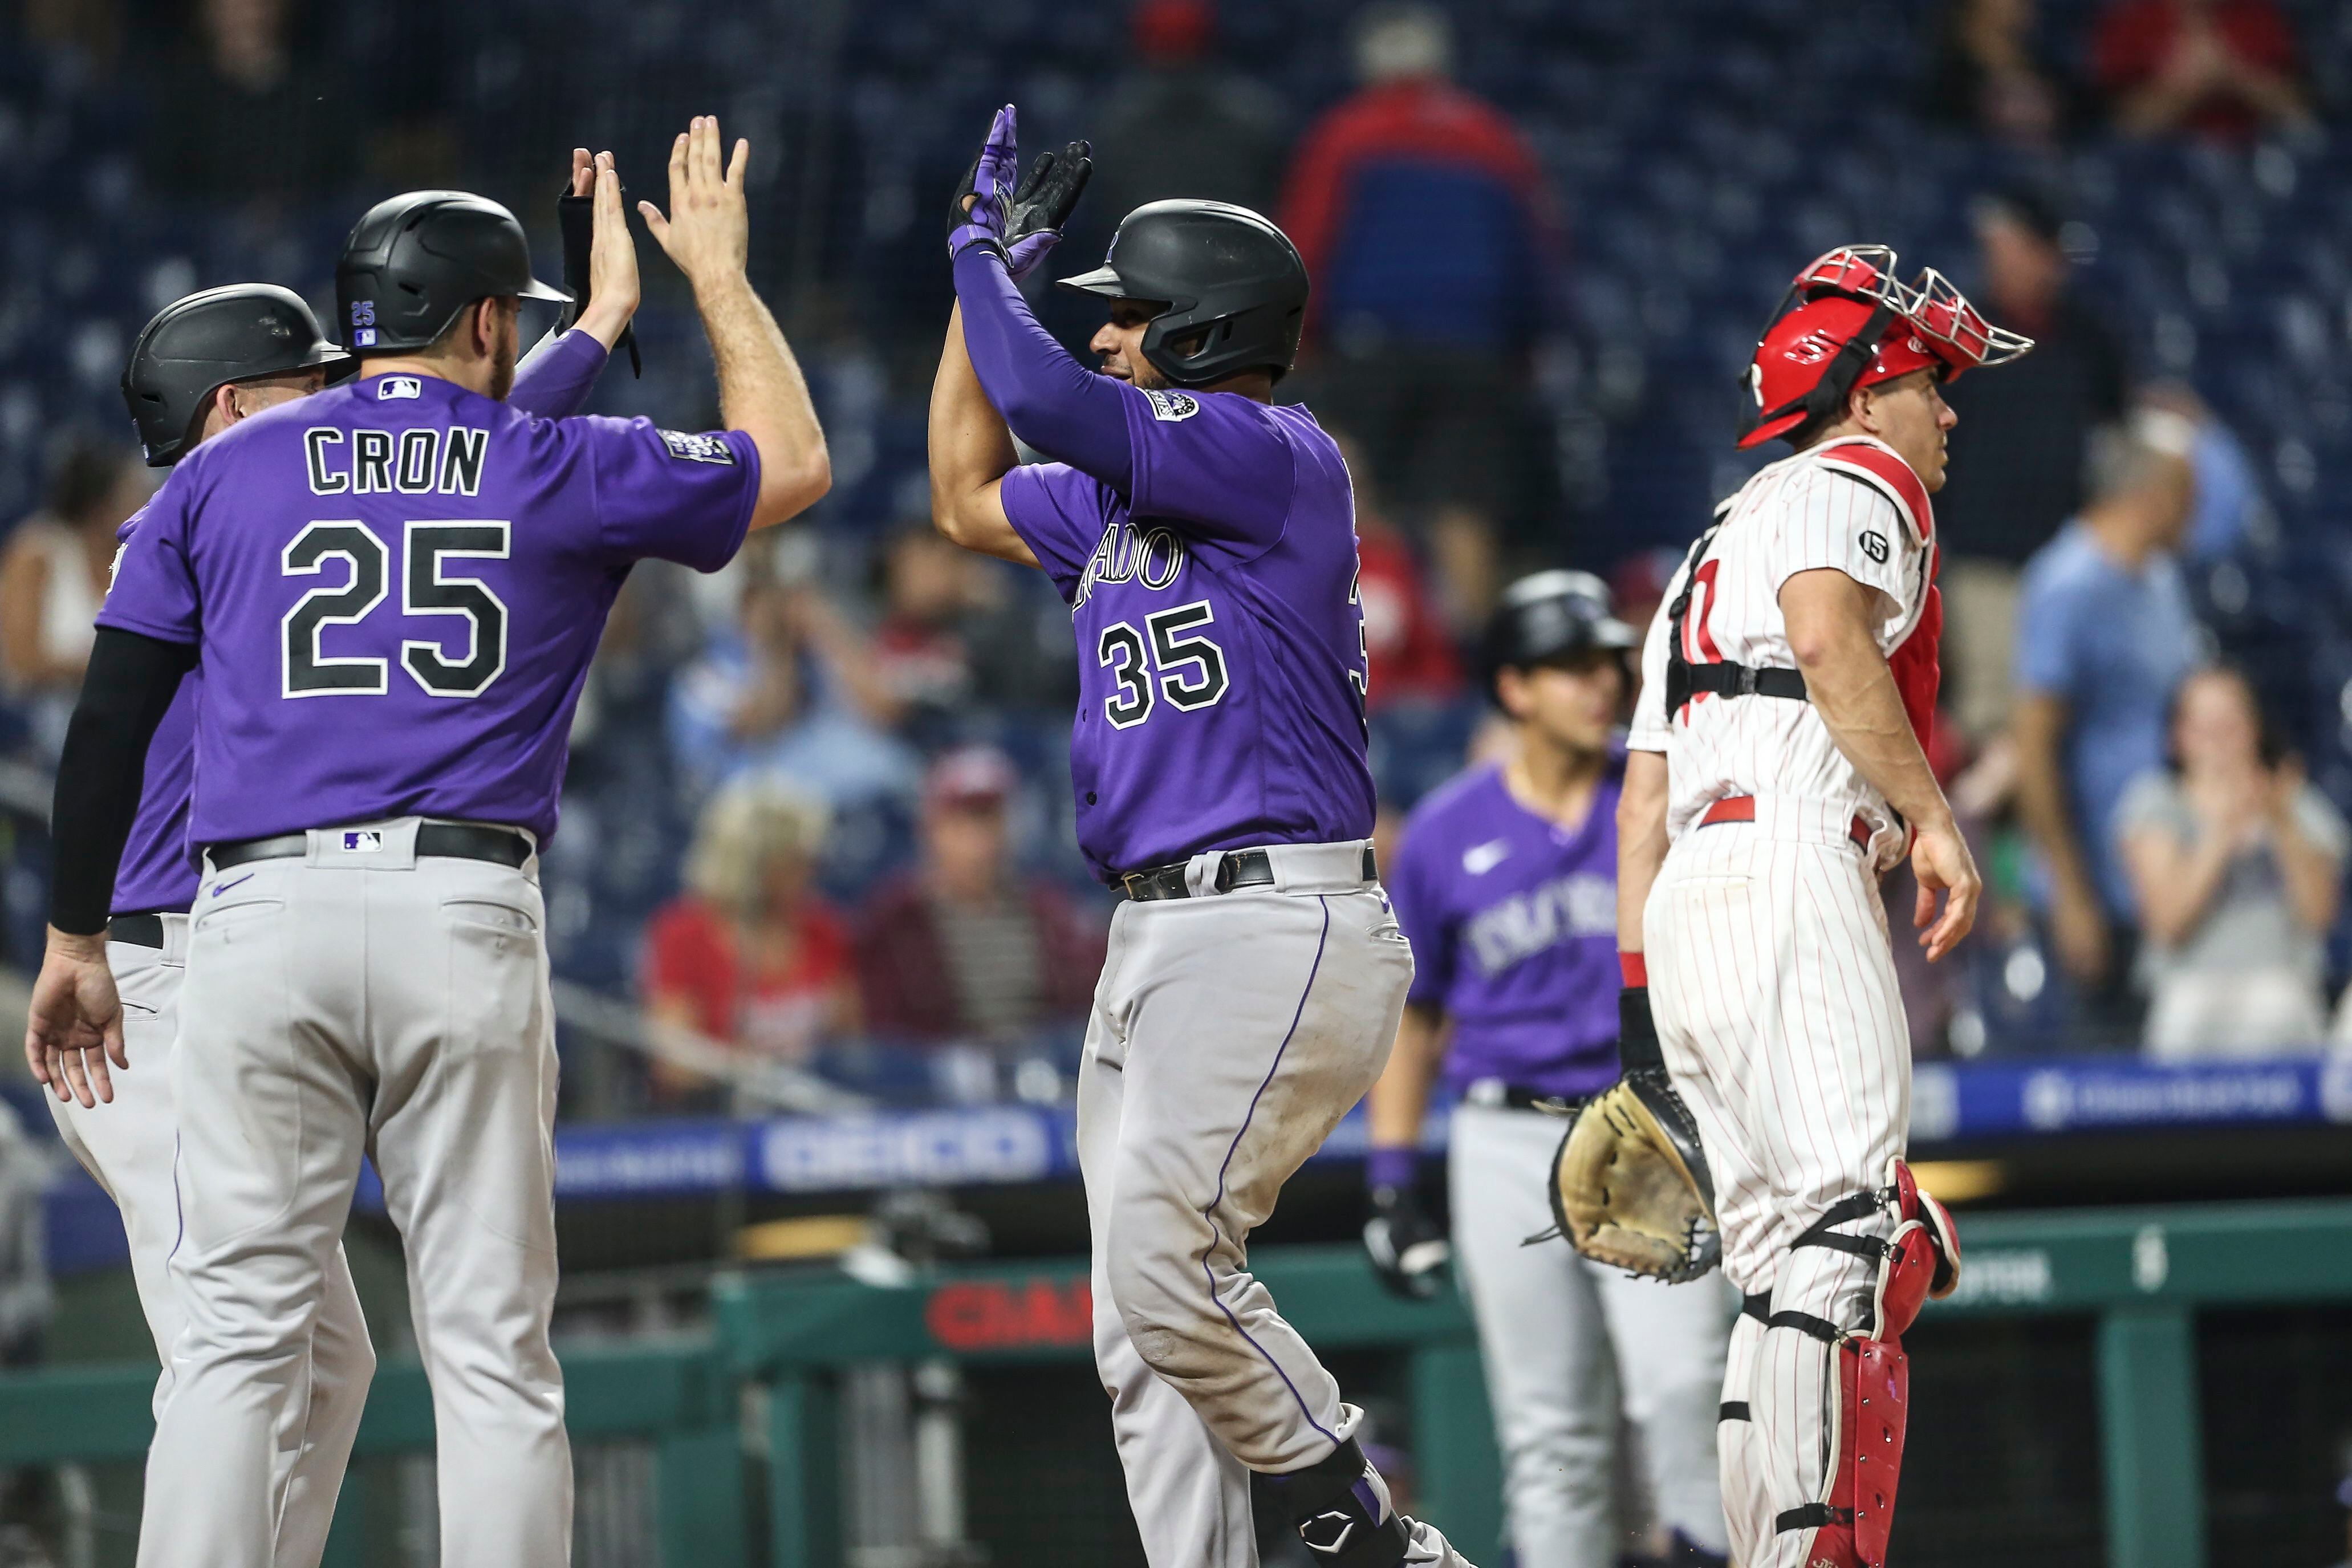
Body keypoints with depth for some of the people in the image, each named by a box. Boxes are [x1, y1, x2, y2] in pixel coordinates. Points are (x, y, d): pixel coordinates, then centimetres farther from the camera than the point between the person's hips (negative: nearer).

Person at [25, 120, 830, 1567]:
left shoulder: (221, 475, 13)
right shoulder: (561, 473, 11)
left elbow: (108, 723, 10)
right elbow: (792, 462, 27)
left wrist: (75, 940, 17)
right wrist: (720, 275, 38)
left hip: (261, 916, 1)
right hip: (469, 918, -1)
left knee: (239, 1341, -1)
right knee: (493, 1352, 1)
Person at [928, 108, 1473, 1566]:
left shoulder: (1280, 455, -9)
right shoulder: (1125, 497, 19)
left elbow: (1047, 397, -18)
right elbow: (972, 497, 35)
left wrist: (982, 258, 0)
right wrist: (985, 267, 29)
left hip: (1277, 927, -10)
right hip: (1153, 938, 10)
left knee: (1164, 1265, -20)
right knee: (1145, 1330, 4)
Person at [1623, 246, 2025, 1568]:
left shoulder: (1718, 542, 34)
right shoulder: (1858, 478, 8)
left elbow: (1644, 789, 27)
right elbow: (1827, 629, -16)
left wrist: (1638, 996, 22)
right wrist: (1930, 813, -18)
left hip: (1682, 908, 9)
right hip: (1791, 862, -9)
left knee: (1794, 1270, 6)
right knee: (1848, 1226, -21)